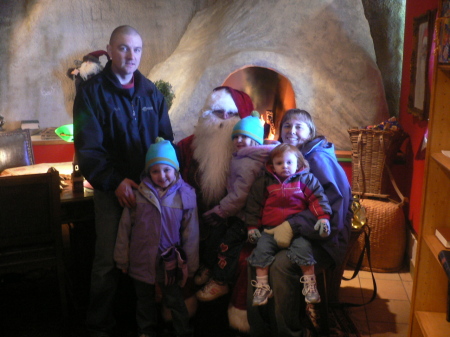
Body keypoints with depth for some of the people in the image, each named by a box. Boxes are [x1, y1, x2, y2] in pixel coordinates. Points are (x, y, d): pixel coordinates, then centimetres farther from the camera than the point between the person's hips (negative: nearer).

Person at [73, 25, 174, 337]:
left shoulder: (151, 93, 9)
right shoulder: (91, 92, -3)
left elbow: (166, 140, 10)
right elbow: (88, 148, -9)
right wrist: (114, 182, -18)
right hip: (113, 190, -3)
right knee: (108, 259, 2)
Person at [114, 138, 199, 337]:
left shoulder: (185, 195, -10)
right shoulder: (138, 194, -9)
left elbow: (190, 233, -5)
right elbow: (125, 228, -1)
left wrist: (189, 265, -1)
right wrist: (122, 259, 3)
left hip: (169, 262, -2)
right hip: (142, 260, 2)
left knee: (174, 300, 12)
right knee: (144, 300, 22)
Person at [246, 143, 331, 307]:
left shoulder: (306, 179, 8)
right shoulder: (264, 183, 10)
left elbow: (318, 198, 2)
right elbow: (254, 205, 13)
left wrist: (323, 217, -12)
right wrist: (252, 226, 8)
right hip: (271, 229, 2)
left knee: (303, 247, -27)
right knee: (262, 248, -19)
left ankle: (310, 284, -13)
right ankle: (262, 285, -8)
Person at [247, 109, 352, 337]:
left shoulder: (319, 158, -11)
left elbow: (332, 206, -22)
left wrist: (294, 226, -29)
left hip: (322, 237, -6)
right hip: (289, 232, 6)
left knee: (281, 264, -31)